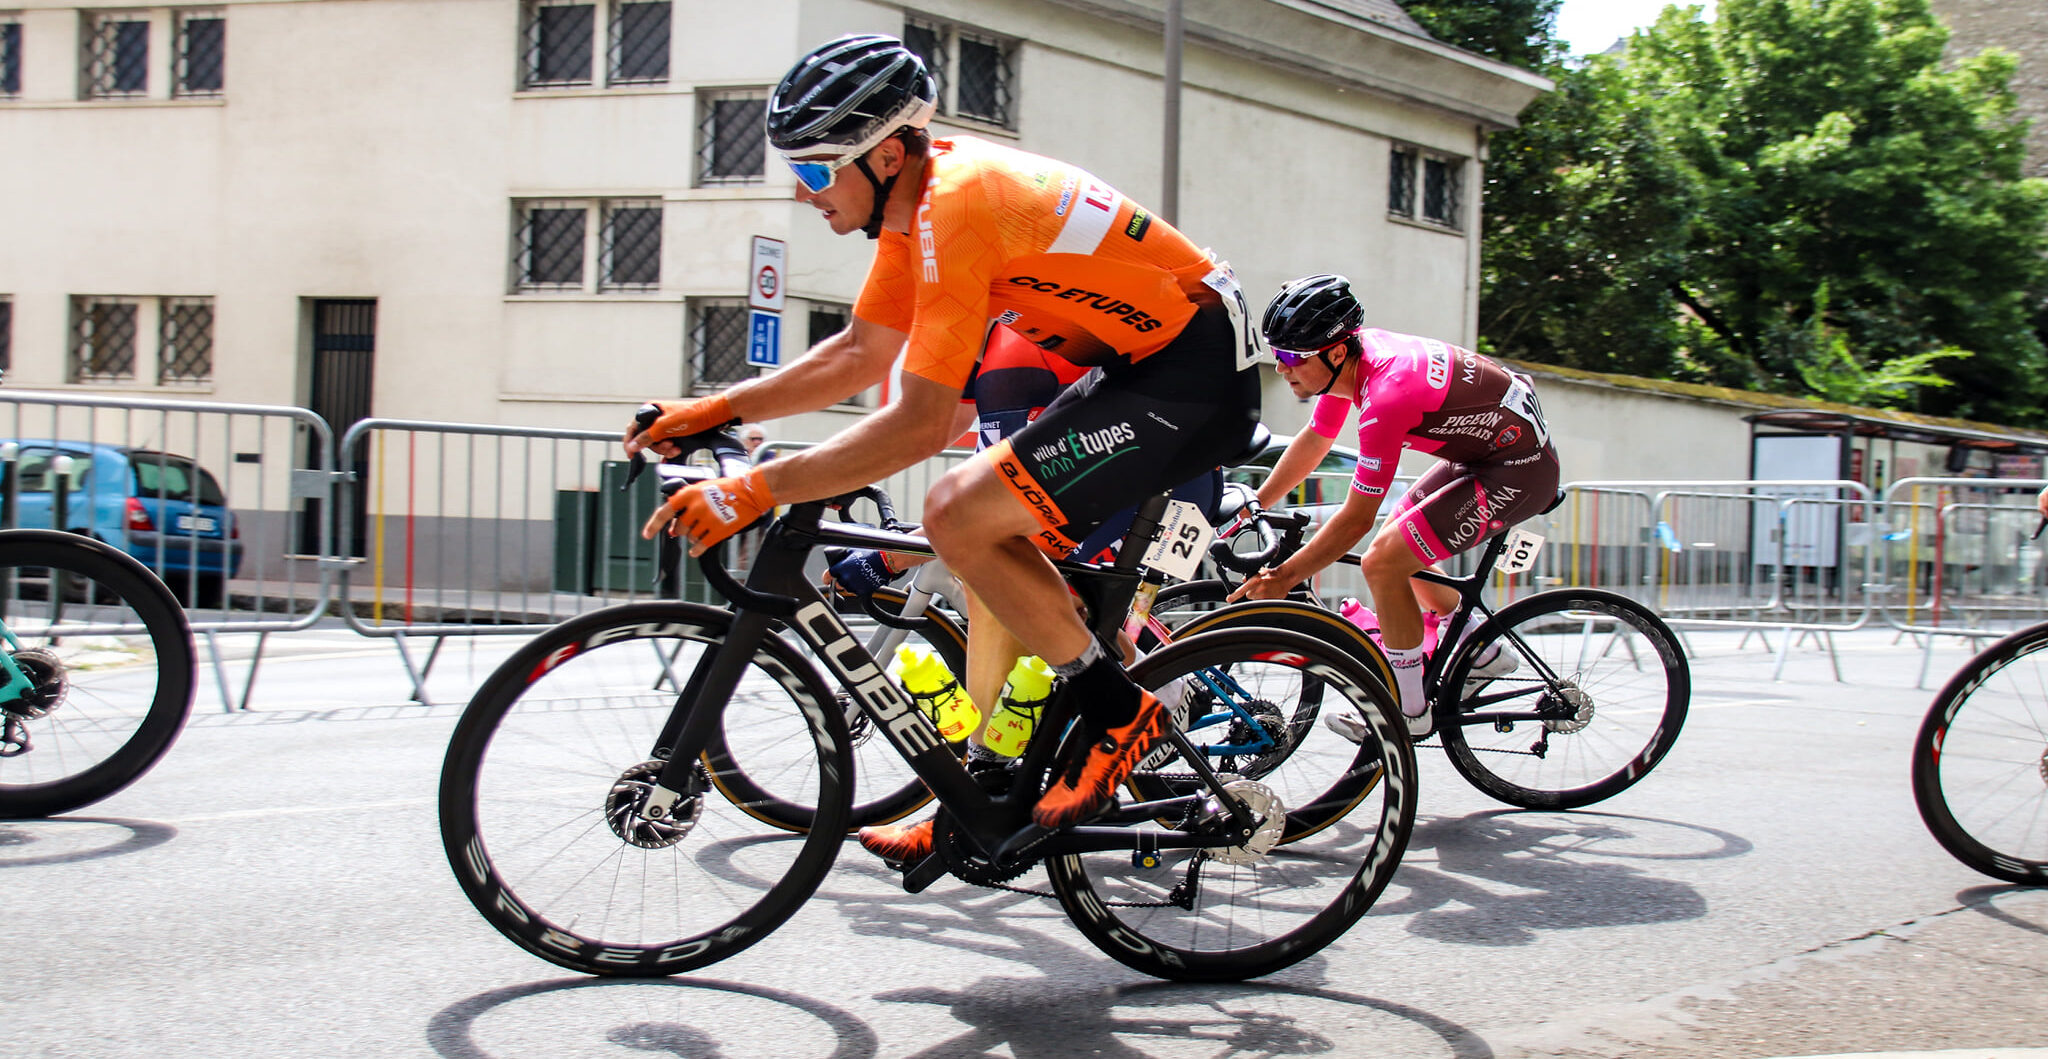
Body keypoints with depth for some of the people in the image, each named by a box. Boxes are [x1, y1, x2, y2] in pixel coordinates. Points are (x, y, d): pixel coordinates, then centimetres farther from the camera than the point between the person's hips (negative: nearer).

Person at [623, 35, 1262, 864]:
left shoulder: (956, 205, -23)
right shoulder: (915, 197, 6)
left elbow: (919, 424, -27)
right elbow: (860, 354, 16)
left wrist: (755, 491, -26)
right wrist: (715, 410, 9)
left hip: (1196, 380, -10)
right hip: (1140, 366, 10)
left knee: (960, 515, -18)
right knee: (992, 540, 11)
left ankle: (1119, 715, -3)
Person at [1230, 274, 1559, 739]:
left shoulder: (1388, 396, -32)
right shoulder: (1348, 355, -6)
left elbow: (1356, 519, -25)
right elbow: (1314, 441, 11)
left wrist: (1283, 578, -19)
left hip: (1518, 472, -10)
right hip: (1484, 443, 10)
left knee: (1383, 562, -13)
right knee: (1398, 538, 21)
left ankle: (1408, 709, 1)